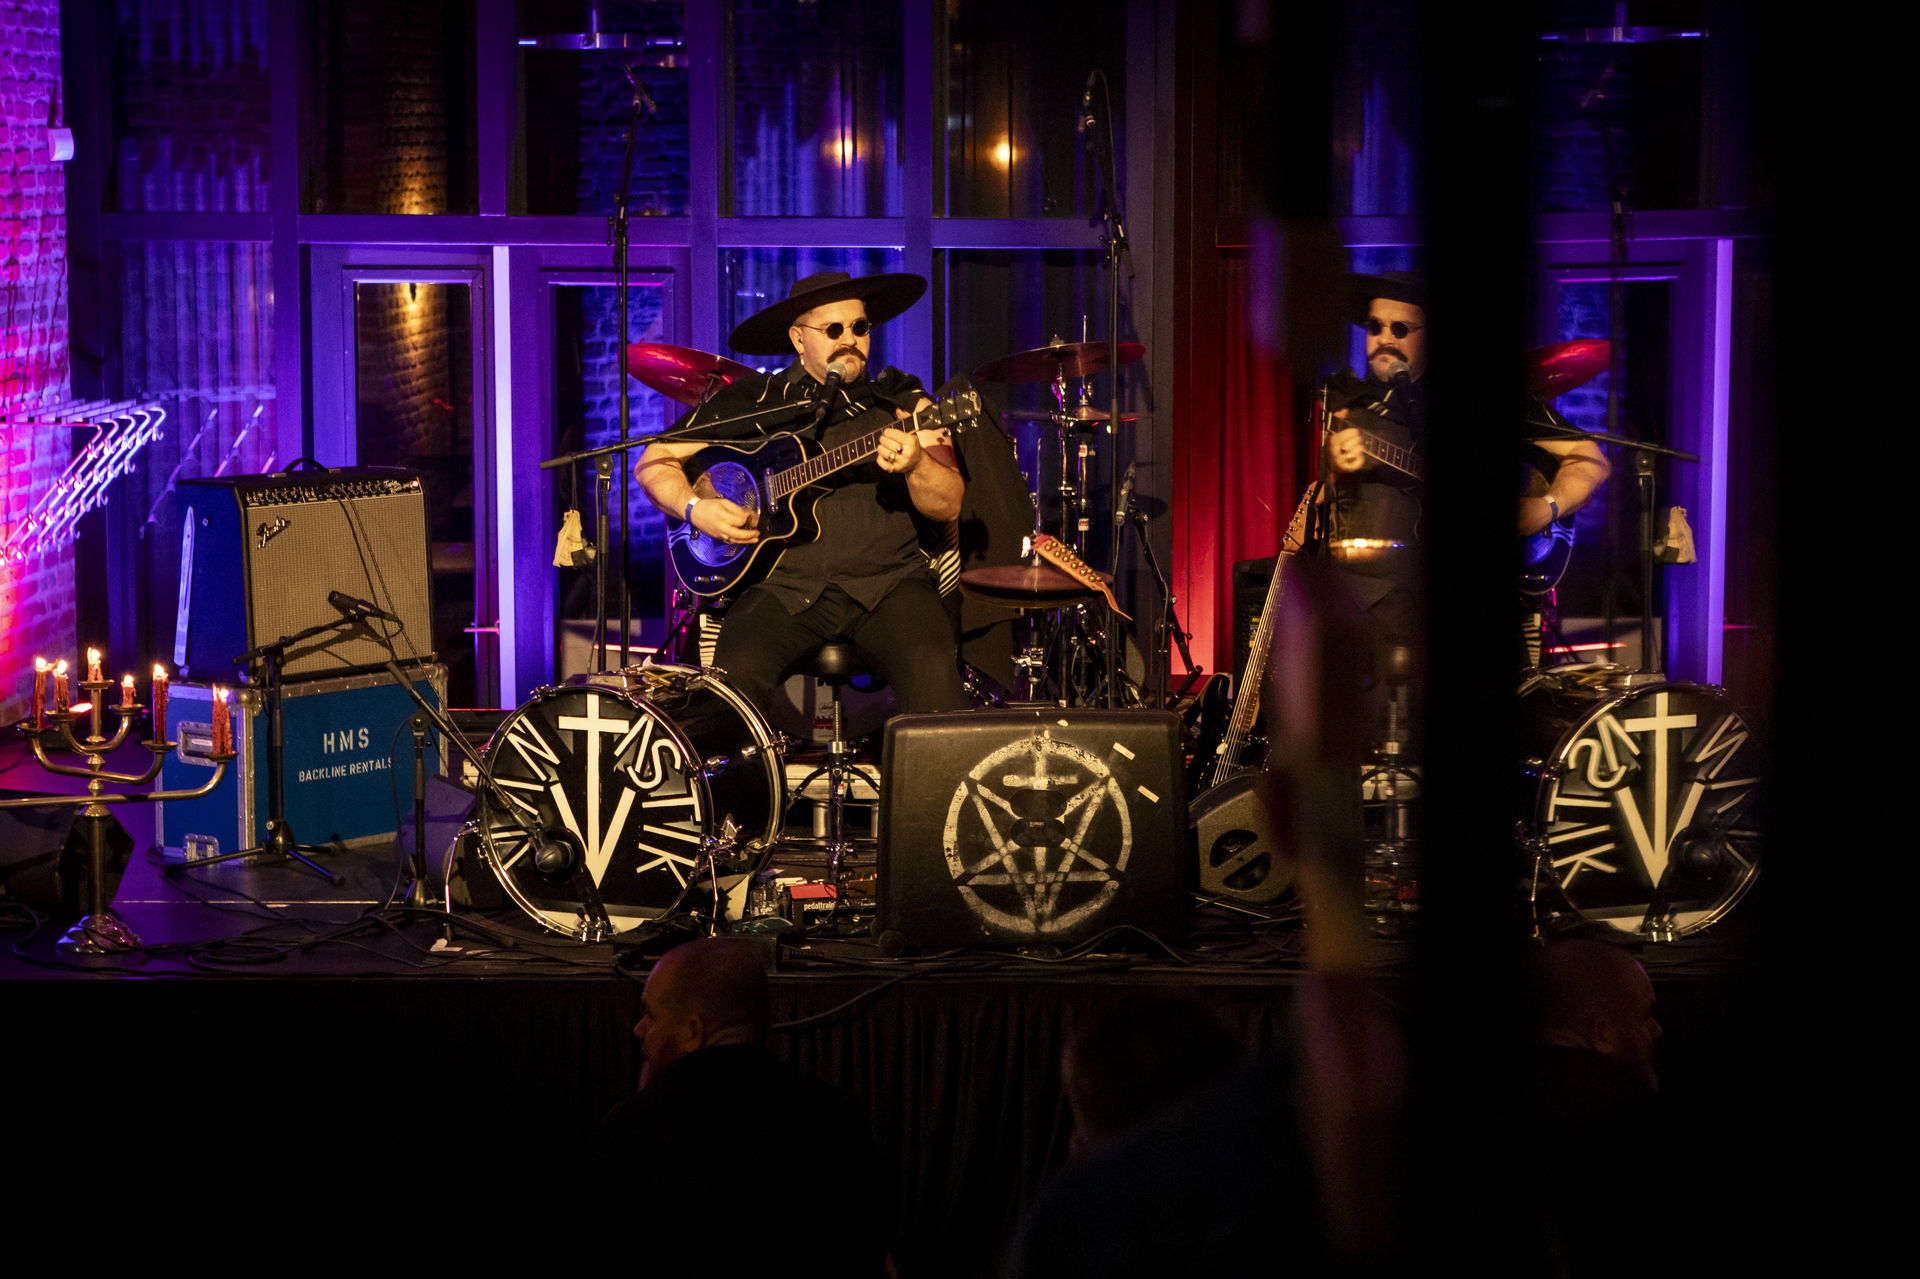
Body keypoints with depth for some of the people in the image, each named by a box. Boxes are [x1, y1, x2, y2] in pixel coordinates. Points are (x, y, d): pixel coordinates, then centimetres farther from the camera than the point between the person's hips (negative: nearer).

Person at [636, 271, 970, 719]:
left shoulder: (900, 401, 10)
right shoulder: (751, 403, 10)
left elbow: (949, 507, 1)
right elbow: (653, 462, 14)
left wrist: (915, 465, -20)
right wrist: (696, 508, -5)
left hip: (890, 581, 0)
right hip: (786, 584, 1)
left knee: (931, 675, -29)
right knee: (735, 675, -26)